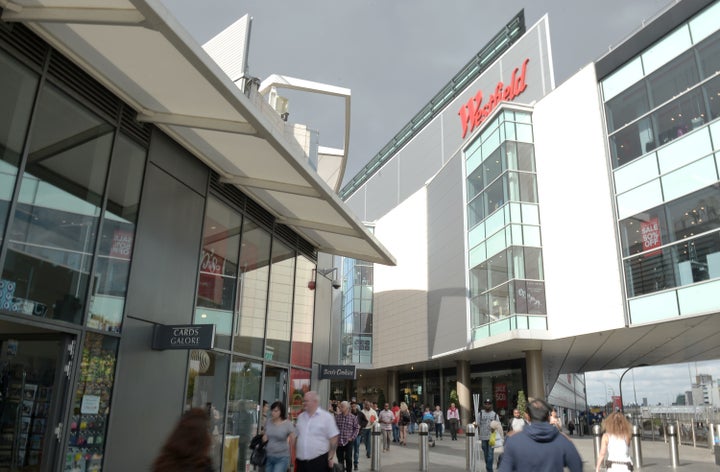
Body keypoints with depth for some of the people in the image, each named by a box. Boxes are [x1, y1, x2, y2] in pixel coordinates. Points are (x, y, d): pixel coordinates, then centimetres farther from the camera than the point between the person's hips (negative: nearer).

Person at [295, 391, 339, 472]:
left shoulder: (326, 417, -6)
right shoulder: (300, 417, 10)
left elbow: (333, 438, -7)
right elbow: (296, 436, 17)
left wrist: (331, 458, -8)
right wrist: (296, 455, 13)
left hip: (319, 461, -5)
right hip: (301, 461, 5)